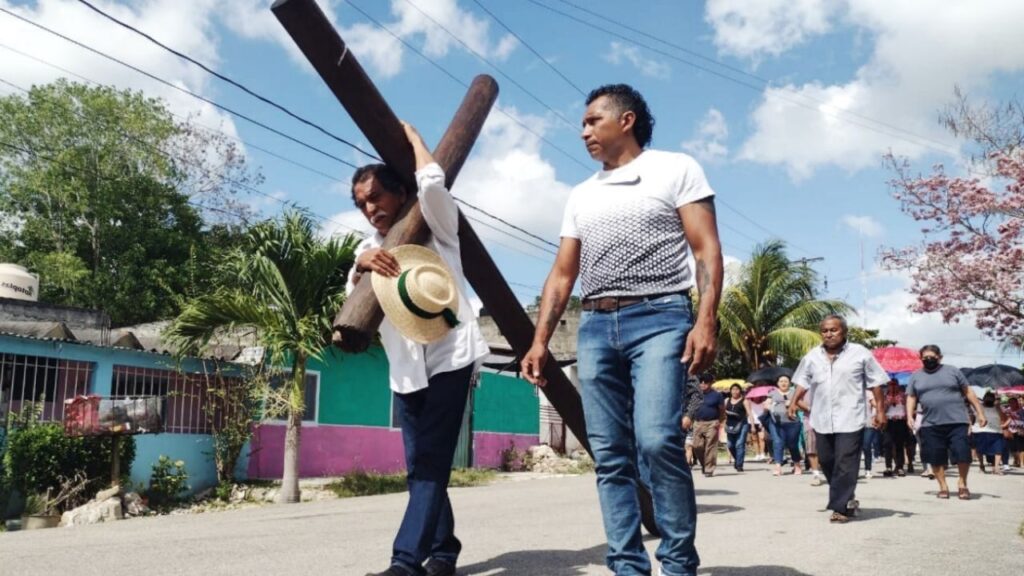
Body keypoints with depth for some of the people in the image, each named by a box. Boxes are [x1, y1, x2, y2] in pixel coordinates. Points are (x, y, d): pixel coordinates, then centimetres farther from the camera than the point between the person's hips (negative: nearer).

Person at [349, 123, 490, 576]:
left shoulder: (436, 229, 4)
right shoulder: (369, 248, 18)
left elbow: (432, 182, -15)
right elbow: (354, 298, 2)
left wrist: (410, 134, 1)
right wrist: (362, 265, -19)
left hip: (449, 356, -6)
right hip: (405, 368, 6)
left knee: (430, 464, -12)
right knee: (421, 466, 9)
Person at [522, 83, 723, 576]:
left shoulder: (676, 169, 8)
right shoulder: (581, 196, 22)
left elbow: (707, 249, -1)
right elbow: (562, 275, 19)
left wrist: (706, 321, -15)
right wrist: (540, 342, 9)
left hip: (659, 319, -5)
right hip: (595, 327, 6)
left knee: (657, 439, -20)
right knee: (610, 456, 1)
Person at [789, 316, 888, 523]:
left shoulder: (860, 354, -1)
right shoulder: (812, 356, 9)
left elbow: (875, 383, 2)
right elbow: (804, 381, 15)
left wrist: (880, 410, -2)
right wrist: (795, 401, 2)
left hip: (850, 419, -4)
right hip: (822, 419, 5)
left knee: (845, 465, -8)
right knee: (826, 461, 10)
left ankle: (842, 507, -1)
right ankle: (847, 499, 30)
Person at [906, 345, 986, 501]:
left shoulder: (952, 371, 7)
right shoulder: (916, 376, 12)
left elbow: (968, 392, 9)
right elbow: (911, 398, 14)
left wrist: (980, 413, 4)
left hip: (957, 422, -2)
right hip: (930, 425, 2)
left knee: (962, 453, -7)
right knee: (936, 458, 1)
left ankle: (962, 483, 14)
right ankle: (943, 486, 15)